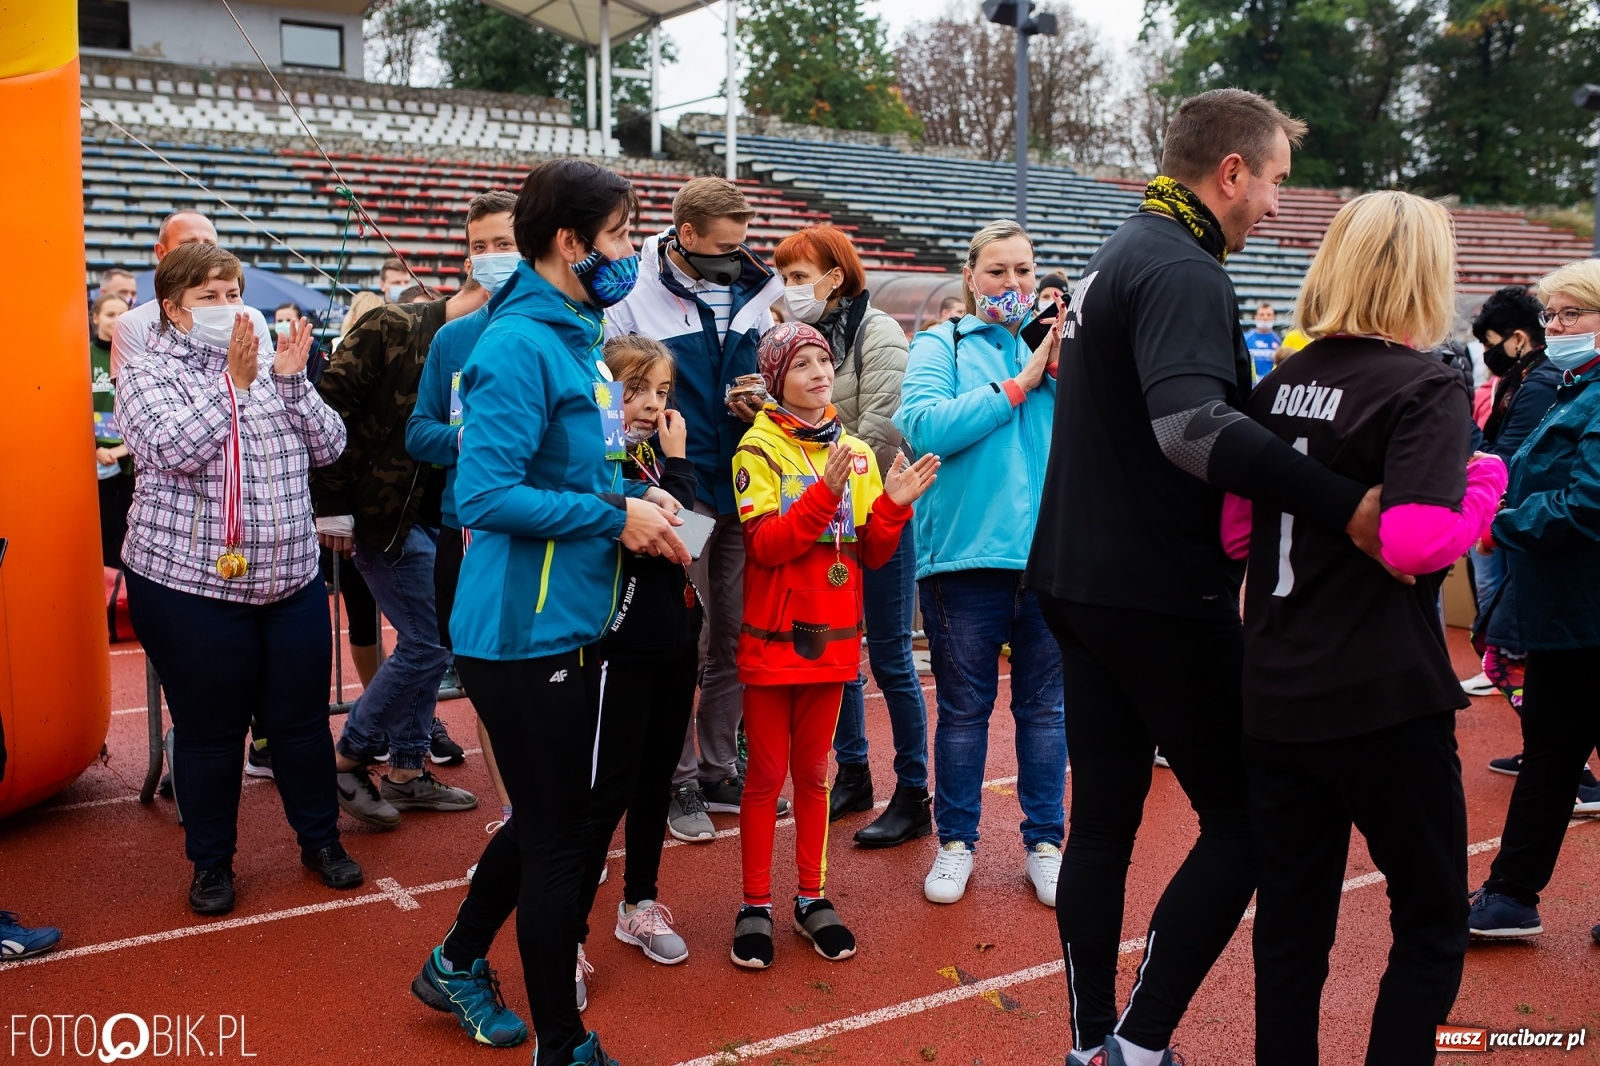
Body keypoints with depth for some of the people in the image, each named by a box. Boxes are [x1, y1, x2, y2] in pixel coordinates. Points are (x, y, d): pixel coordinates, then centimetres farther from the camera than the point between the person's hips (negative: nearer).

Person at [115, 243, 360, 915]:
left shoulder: (269, 361, 10)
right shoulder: (147, 372, -2)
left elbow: (329, 445, 4)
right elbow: (173, 448, -19)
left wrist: (290, 379, -9)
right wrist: (235, 380, -18)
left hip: (290, 578, 4)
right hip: (191, 584, -4)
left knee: (302, 718, 11)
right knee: (210, 729, 7)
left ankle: (320, 838, 29)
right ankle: (210, 861, 25)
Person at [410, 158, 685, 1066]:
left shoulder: (577, 338, 10)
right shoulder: (521, 346, -19)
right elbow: (485, 494, -25)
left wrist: (630, 510, 2)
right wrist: (614, 516, -19)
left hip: (567, 624, 9)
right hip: (526, 633, -9)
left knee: (550, 818, 22)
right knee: (558, 836, 3)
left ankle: (457, 965, 43)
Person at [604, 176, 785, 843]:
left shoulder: (758, 293, 8)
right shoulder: (635, 294, -5)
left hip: (744, 487, 5)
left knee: (736, 638, 12)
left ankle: (720, 770, 26)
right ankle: (678, 781, 16)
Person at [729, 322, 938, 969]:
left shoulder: (857, 454, 6)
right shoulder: (759, 447, -7)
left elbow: (871, 554, 4)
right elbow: (764, 544, -18)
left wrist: (892, 505, -13)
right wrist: (824, 496, -27)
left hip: (832, 639, 4)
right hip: (771, 640, -4)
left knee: (812, 771, 14)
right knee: (766, 774, 4)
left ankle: (811, 897, 25)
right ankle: (756, 905, 16)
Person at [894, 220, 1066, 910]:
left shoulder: (1055, 344, 12)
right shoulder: (940, 347, 5)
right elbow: (923, 425, -14)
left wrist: (1064, 371, -11)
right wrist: (1017, 385, -10)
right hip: (966, 550, -2)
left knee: (1044, 705, 11)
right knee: (963, 707, 7)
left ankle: (1044, 842, 25)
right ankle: (956, 841, 23)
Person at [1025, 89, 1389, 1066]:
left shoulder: (1119, 256, 17)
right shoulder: (1182, 272, -15)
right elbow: (1193, 425, -33)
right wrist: (1346, 506, -38)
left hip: (1080, 580, 10)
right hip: (1164, 594, -9)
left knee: (1103, 819, 13)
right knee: (1242, 820, 2)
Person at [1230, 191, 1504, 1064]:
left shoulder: (1277, 386, 8)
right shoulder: (1427, 388, -11)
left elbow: (1236, 534, 11)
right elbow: (1417, 543, -24)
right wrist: (1485, 484, -7)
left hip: (1274, 696, 6)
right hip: (1384, 699, -6)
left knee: (1289, 922, 14)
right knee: (1431, 927, 12)